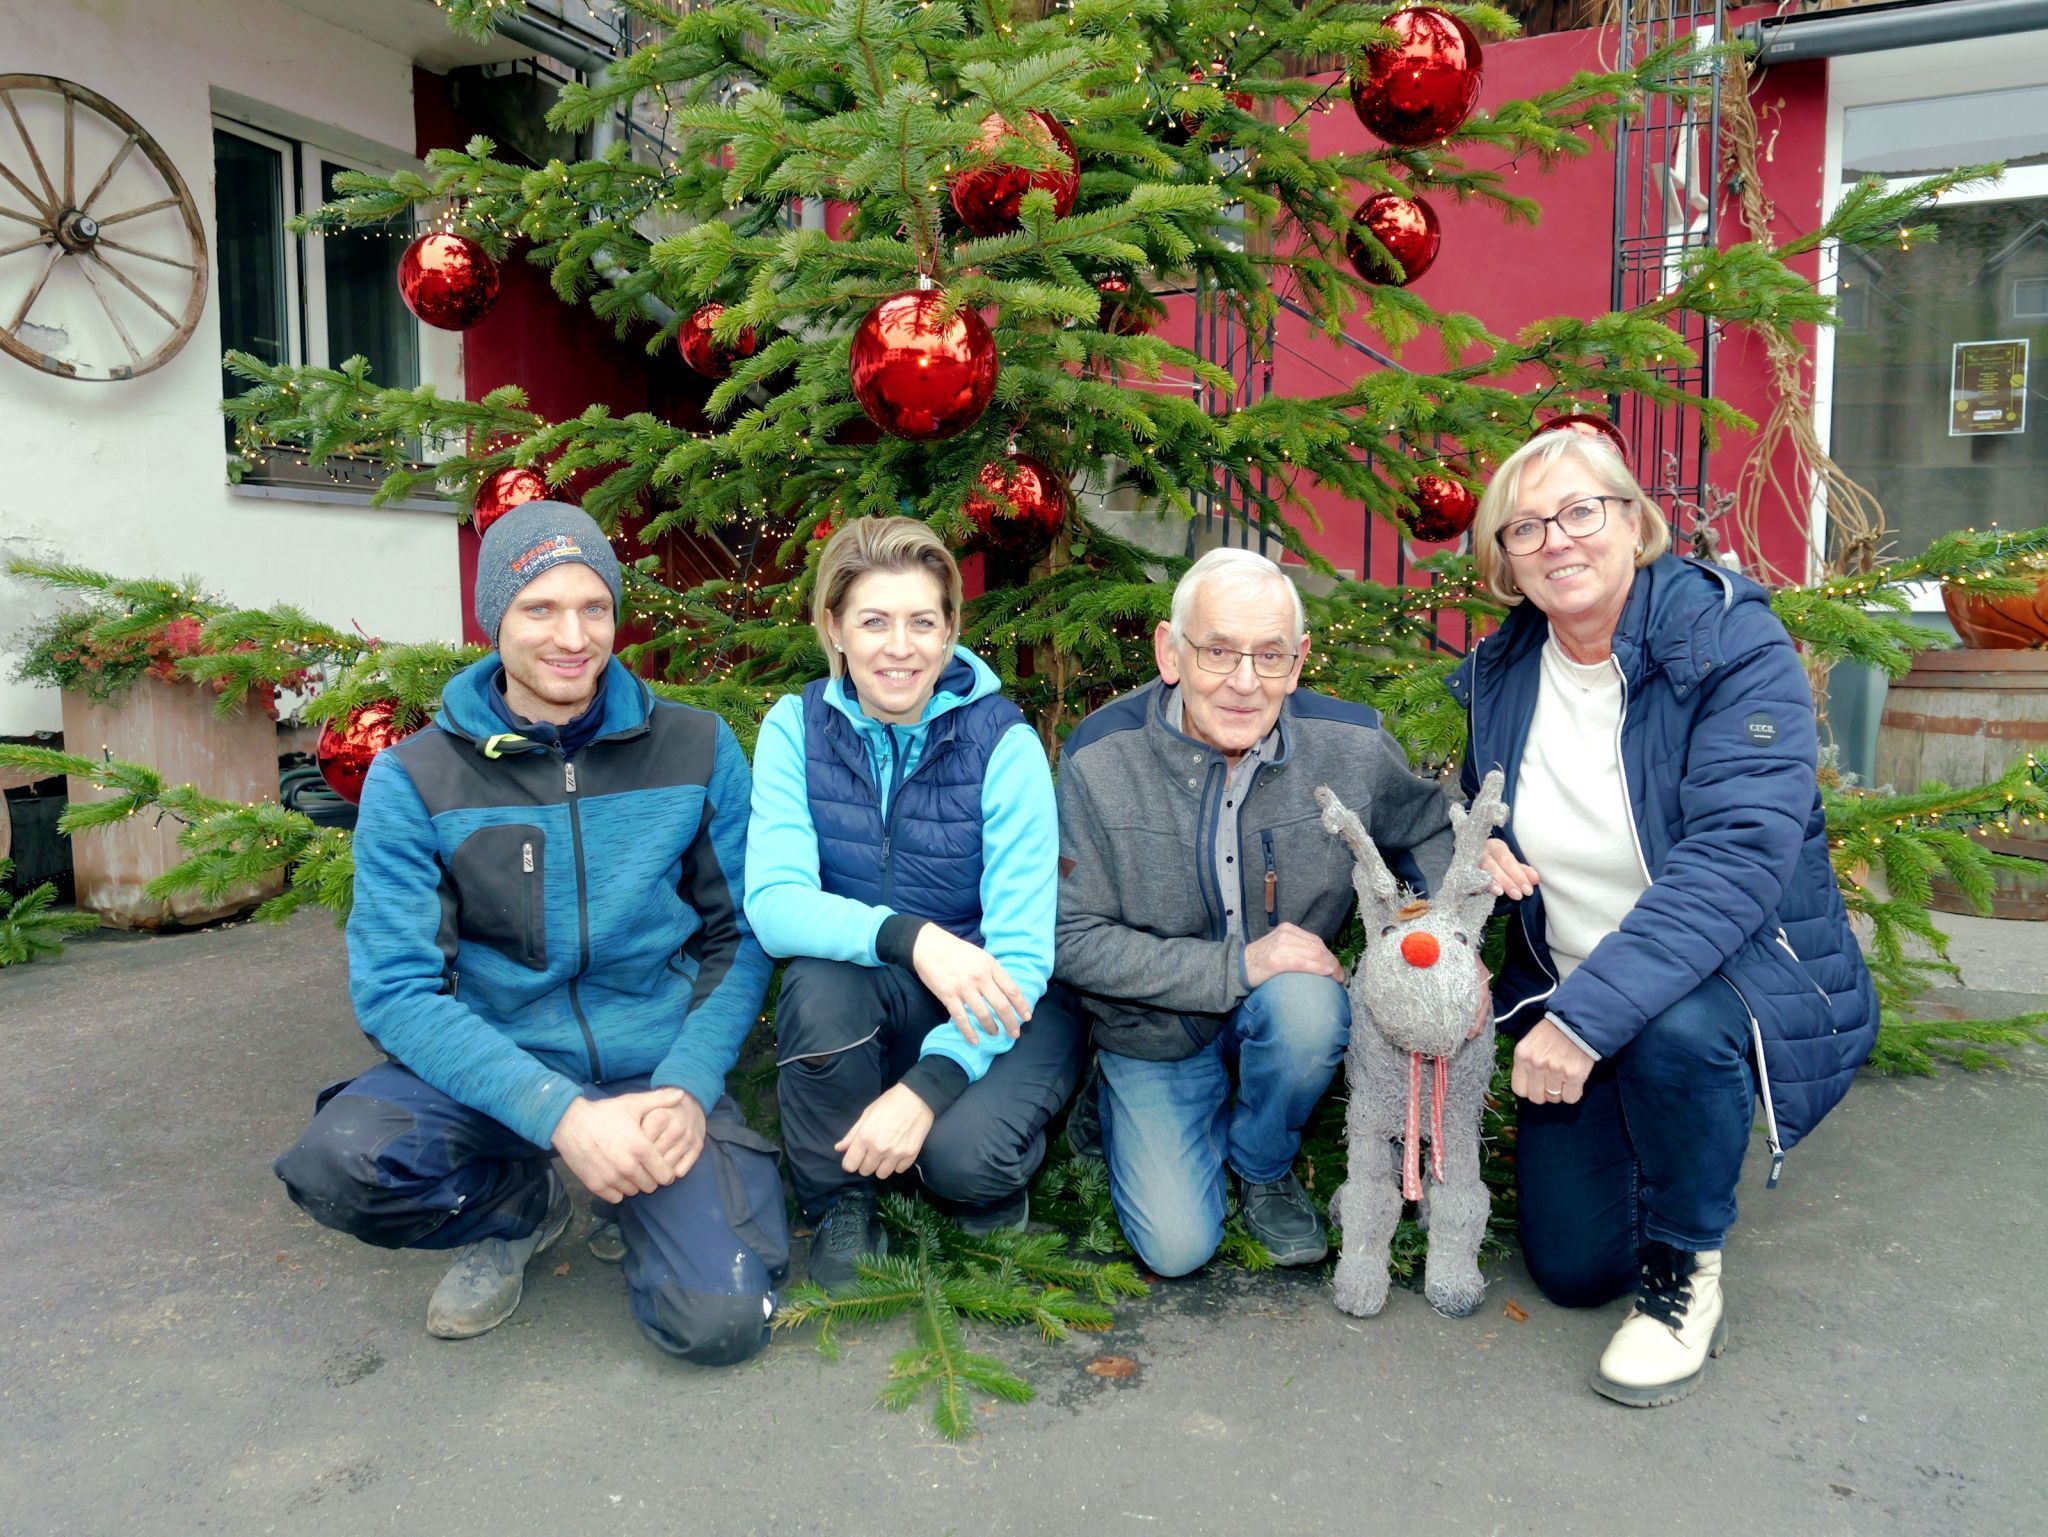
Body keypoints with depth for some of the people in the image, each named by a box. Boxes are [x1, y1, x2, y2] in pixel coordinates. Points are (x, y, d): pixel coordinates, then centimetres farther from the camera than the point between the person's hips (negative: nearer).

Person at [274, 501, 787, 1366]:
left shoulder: (697, 750, -1)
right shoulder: (414, 778, -5)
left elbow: (740, 934, 1)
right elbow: (395, 988, -12)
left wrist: (688, 1085, -15)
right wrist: (560, 1114, -24)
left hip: (660, 1071, 0)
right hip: (493, 1070, 1)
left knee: (720, 1320, -20)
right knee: (338, 1161, -30)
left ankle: (633, 1201, 15)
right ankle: (520, 1209, 5)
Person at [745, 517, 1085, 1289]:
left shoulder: (1004, 744, -16)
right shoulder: (797, 728, -9)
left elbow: (1021, 951, -19)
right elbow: (772, 900, -20)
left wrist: (931, 1083, -32)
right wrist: (909, 936, -38)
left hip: (998, 1010, -2)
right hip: (868, 1005, 3)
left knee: (963, 1151, -31)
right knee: (821, 982, -31)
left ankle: (992, 1178, 7)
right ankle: (839, 1201, -5)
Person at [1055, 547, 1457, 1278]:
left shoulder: (1352, 743, -16)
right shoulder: (1100, 758, -22)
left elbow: (1426, 829, 6)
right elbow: (1074, 939, -20)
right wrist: (1238, 965, -27)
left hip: (1286, 998, 2)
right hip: (1155, 1024, -1)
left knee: (1307, 1007, -34)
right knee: (1177, 1246, -8)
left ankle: (1261, 1162, 0)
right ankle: (1120, 1102, 25)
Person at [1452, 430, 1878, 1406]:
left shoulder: (1732, 646, -18)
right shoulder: (1499, 674, -1)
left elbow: (1736, 857, -30)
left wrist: (1590, 1013, -38)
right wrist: (1470, 847, -10)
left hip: (1742, 982, -4)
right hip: (1569, 1000, 5)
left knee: (1673, 1028, -39)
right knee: (1571, 1268, 0)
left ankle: (1684, 1272, -10)